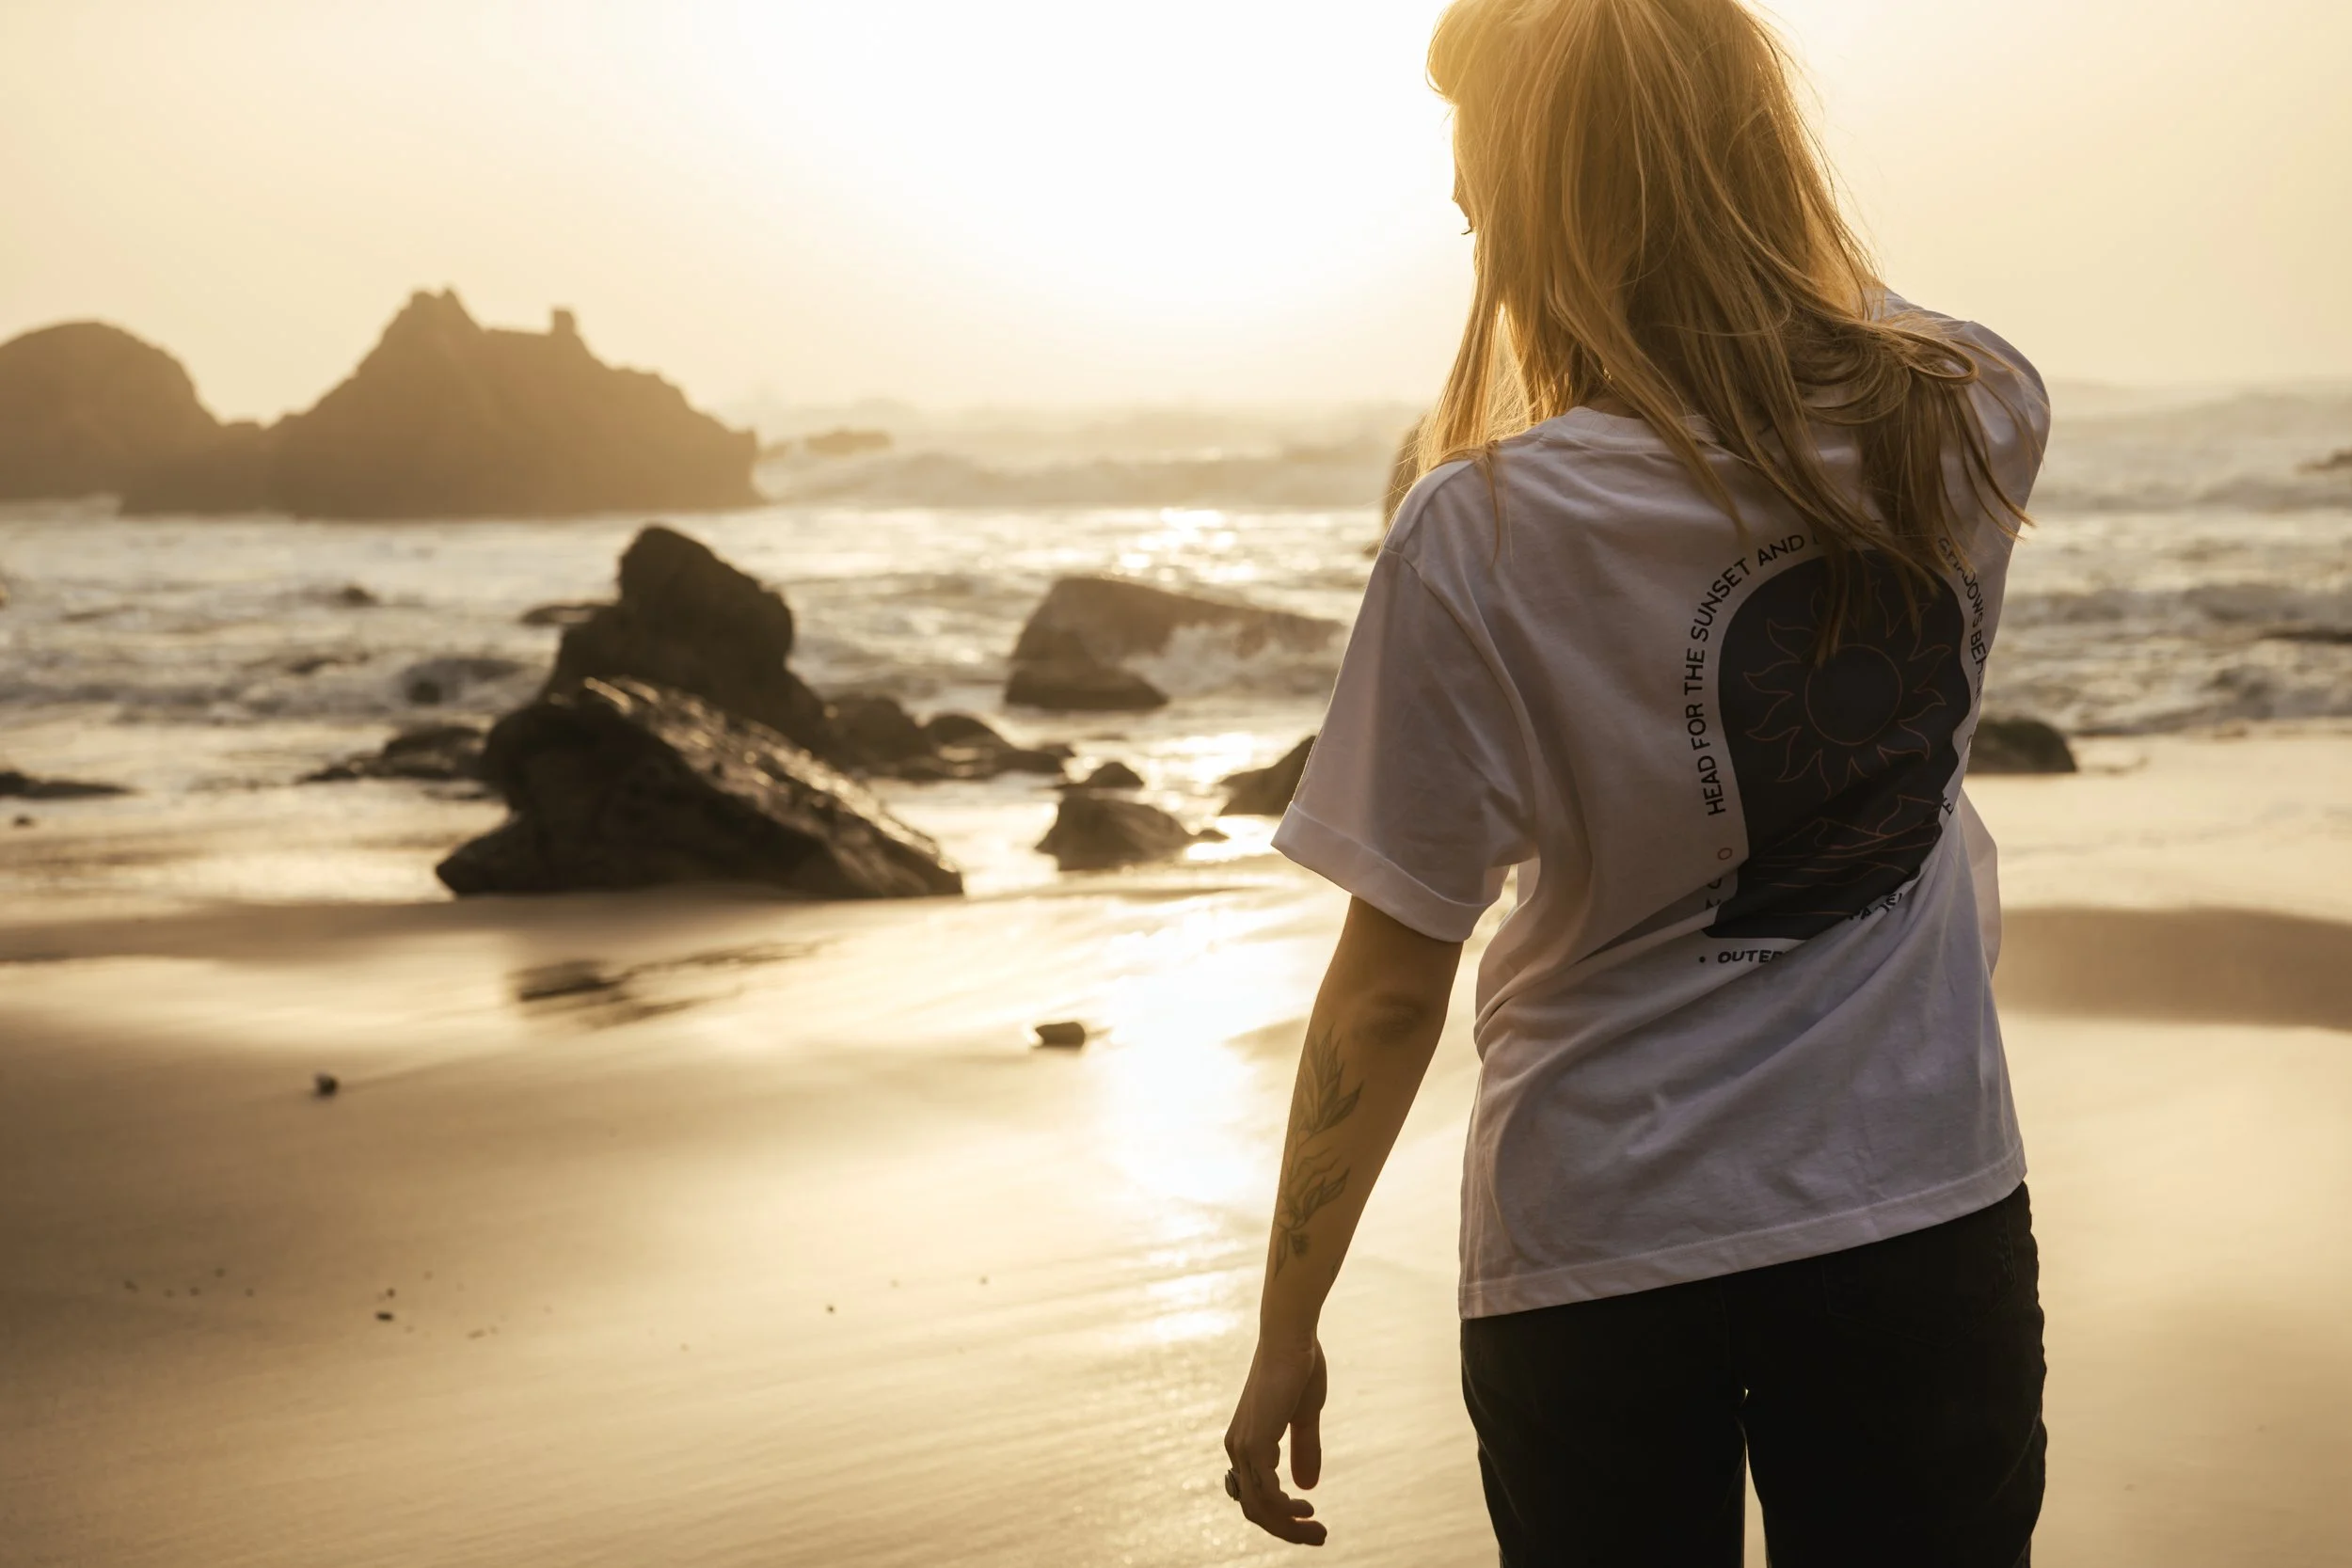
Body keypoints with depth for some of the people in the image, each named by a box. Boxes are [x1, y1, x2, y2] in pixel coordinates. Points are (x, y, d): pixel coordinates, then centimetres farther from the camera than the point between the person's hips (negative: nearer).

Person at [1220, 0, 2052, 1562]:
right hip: (1934, 1212, 3)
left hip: (1608, 1269, -3)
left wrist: (1287, 1329, -2)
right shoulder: (1979, 419, -8)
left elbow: (1390, 987, -13)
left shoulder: (1482, 539, -19)